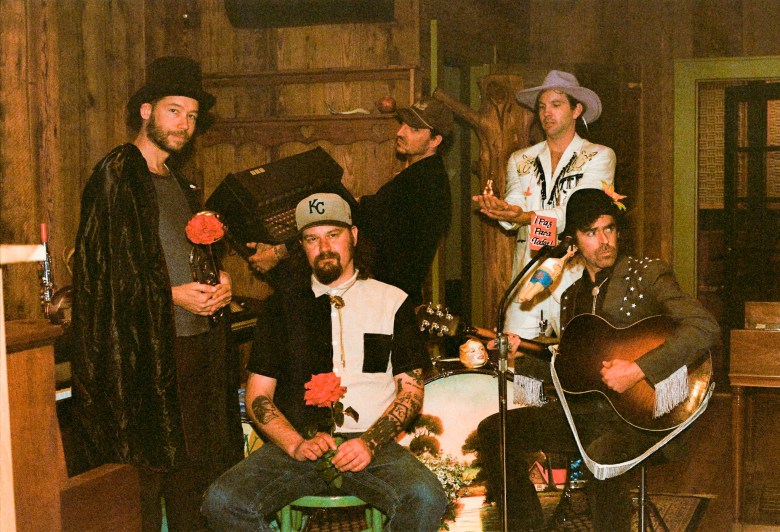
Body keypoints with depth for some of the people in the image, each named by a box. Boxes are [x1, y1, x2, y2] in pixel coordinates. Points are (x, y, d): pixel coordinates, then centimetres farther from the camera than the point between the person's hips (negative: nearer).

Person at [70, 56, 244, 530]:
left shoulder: (178, 181, 19)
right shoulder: (118, 175, -6)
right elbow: (103, 265, -13)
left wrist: (220, 281, 6)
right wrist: (171, 294, -17)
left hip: (199, 341, 8)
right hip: (146, 347, -8)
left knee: (194, 467, 11)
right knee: (146, 470, -4)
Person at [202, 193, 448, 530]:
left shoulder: (392, 302, 12)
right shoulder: (282, 305, 15)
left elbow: (411, 391, 8)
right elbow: (258, 395, 11)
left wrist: (370, 442, -10)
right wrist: (297, 444, -8)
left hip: (370, 443, -1)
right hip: (295, 443, 1)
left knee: (424, 498, -32)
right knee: (222, 501, -26)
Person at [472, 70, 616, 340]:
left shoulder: (599, 156, 4)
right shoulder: (520, 160, 16)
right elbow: (514, 203, 1)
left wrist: (526, 216, -27)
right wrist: (499, 209, -25)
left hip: (576, 283, -3)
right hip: (527, 284, 3)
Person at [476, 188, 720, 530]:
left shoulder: (647, 274, -4)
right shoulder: (572, 296, 15)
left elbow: (705, 328, -18)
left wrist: (638, 370, -24)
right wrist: (519, 358, 5)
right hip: (585, 412, 7)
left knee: (600, 454, -38)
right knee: (492, 432, -3)